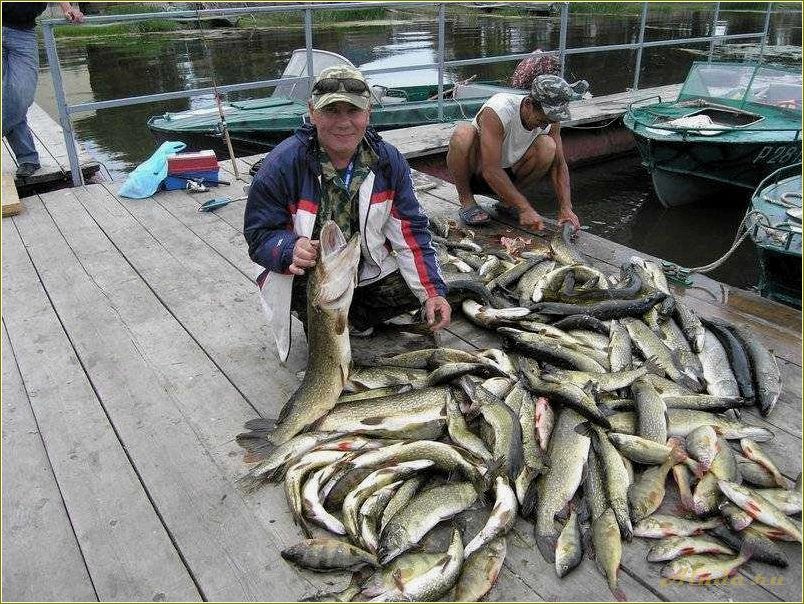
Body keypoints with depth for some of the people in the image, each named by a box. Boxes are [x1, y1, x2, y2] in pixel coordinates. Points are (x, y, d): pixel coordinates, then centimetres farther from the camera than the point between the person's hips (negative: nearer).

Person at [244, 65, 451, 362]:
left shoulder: (389, 160, -9)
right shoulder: (282, 164, -21)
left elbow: (410, 231, -7)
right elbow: (260, 235, -16)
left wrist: (432, 292, -16)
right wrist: (291, 250, -40)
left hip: (368, 269, 4)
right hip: (304, 273, -4)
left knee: (416, 289, -16)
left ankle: (355, 318, 12)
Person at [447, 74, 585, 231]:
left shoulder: (550, 118, -12)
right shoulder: (496, 112, -31)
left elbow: (559, 165, -5)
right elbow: (490, 170, -35)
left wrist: (565, 209, -18)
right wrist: (524, 208, -36)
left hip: (508, 173, 5)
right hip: (476, 170, -4)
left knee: (548, 147, -22)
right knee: (463, 134, -36)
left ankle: (506, 200, -2)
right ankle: (466, 201, -15)